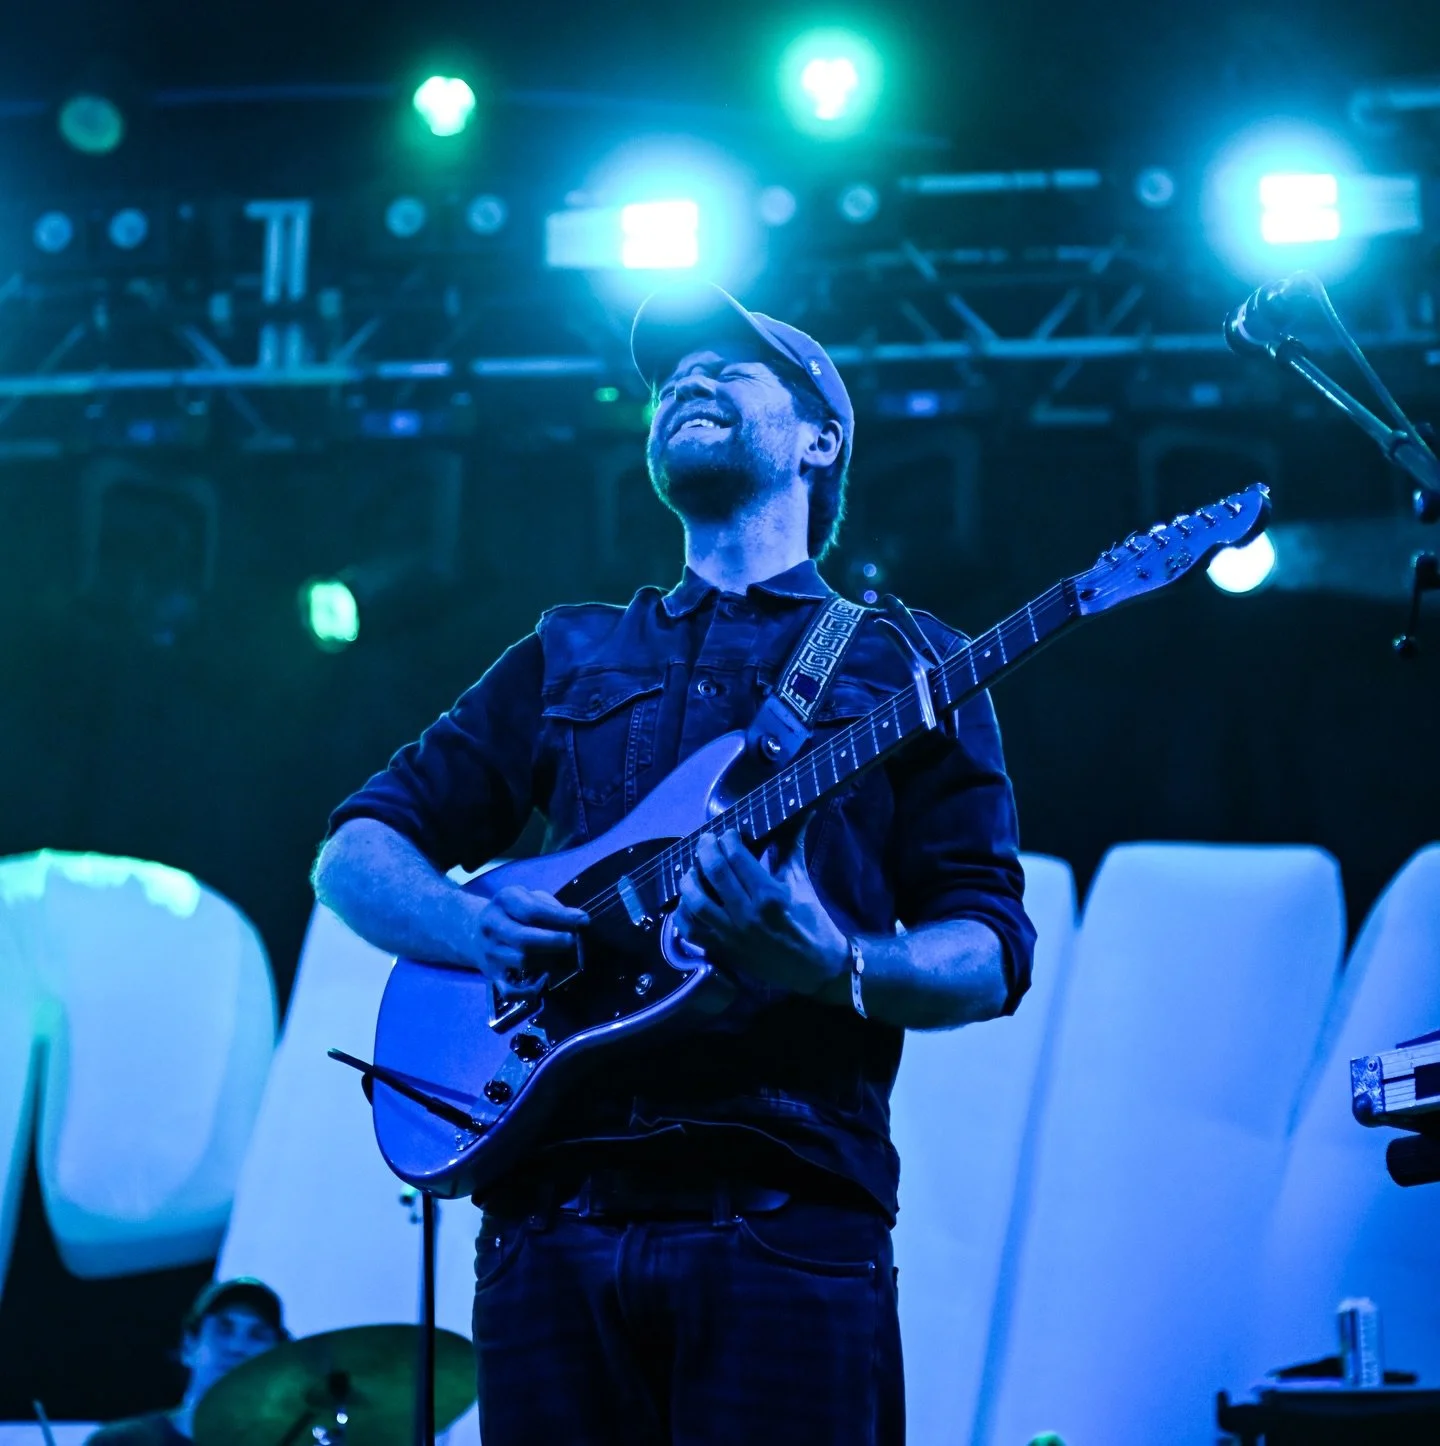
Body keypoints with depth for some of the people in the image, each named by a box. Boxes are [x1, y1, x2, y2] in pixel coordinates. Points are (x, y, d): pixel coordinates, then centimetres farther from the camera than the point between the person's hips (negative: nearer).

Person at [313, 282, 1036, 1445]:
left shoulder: (902, 661, 12)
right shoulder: (569, 656, 21)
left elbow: (989, 956, 5)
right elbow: (356, 850, 18)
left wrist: (836, 971, -17)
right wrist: (473, 926, -4)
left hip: (783, 1211, -3)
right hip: (556, 1213, 3)